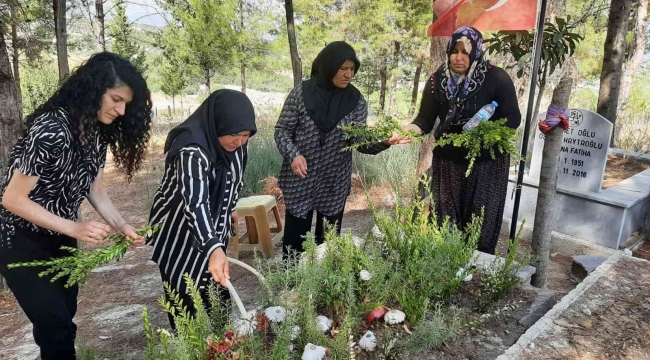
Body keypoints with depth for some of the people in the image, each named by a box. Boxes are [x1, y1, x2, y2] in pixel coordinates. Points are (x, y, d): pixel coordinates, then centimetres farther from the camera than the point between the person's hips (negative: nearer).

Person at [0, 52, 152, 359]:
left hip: (59, 237, 7)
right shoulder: (51, 129, -29)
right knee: (56, 328, -2)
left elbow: (95, 190, 2)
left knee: (64, 318, 17)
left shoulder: (98, 131, -5)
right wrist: (75, 229, -29)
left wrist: (120, 225, -12)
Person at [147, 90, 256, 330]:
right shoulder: (191, 151, -34)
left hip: (214, 231, 7)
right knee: (187, 305, 3)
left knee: (217, 298, 17)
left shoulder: (236, 144, -10)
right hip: (178, 235, -6)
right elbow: (194, 202, -46)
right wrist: (213, 249, -58)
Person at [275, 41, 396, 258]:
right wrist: (293, 155, -22)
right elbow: (282, 130, -4)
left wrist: (384, 142, -27)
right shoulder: (301, 93, -7)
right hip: (300, 182, -2)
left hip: (335, 185, 2)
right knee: (294, 240, 7)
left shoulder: (356, 101, -2)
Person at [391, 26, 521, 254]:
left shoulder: (496, 78, -10)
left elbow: (513, 118, -8)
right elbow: (425, 120, -5)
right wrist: (407, 131, -25)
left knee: (481, 223, 7)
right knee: (445, 221, 10)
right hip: (448, 161, 2)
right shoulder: (438, 80, -2)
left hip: (487, 162, -2)